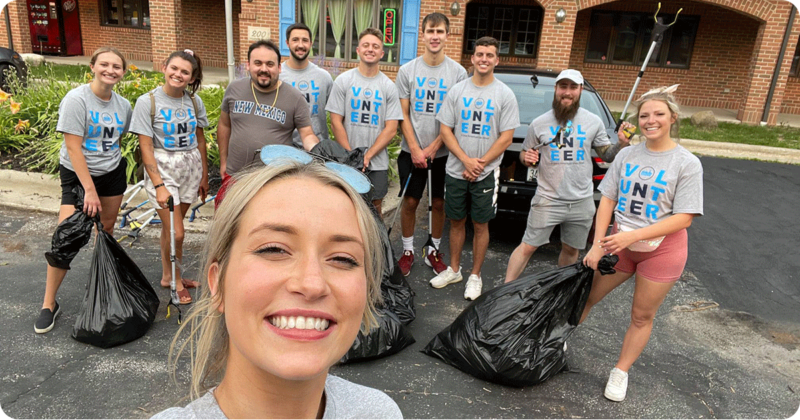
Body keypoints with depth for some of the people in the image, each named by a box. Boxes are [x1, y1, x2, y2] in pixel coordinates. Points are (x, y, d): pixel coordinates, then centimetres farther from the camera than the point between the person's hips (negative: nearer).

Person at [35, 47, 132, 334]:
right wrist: (89, 189, -21)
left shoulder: (123, 105, 2)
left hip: (113, 173, 5)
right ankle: (49, 304, 5)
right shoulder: (77, 99, -15)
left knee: (107, 229, 12)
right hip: (77, 174, -5)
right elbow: (73, 147, -18)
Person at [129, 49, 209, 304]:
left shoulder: (194, 101, 3)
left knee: (171, 225, 14)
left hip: (190, 169, 4)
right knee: (175, 232, -5)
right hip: (163, 170, -4)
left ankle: (167, 276, 32)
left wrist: (204, 175, 12)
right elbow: (146, 148, -11)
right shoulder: (148, 102, -10)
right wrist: (159, 185, -16)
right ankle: (176, 281, 18)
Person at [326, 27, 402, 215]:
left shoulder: (389, 86, 4)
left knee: (374, 206, 9)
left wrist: (367, 156, -10)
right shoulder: (343, 80, 2)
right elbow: (335, 122, -2)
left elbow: (391, 129, -1)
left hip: (377, 162, 1)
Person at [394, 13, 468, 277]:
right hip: (411, 151, 0)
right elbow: (403, 115, 0)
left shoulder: (458, 72, -1)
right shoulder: (408, 71, 1)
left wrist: (432, 148, -10)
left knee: (439, 203, 8)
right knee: (410, 202, 6)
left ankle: (433, 251, 24)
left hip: (442, 152, 0)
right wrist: (415, 150, -9)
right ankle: (408, 250, 22)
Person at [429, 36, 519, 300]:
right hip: (455, 170, 2)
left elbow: (506, 138, -5)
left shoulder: (505, 95, -2)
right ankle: (454, 270, 29)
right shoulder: (457, 91, 3)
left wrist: (479, 164, -11)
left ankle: (475, 276, 21)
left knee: (481, 225, 7)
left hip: (486, 173, -2)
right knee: (456, 221, 12)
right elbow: (446, 131, 1)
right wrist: (466, 160, -12)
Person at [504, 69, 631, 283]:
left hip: (582, 202, 2)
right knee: (527, 247, -2)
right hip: (548, 199, -2)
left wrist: (622, 144, -10)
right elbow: (525, 154, 11)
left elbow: (607, 155, 10)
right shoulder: (539, 124, 1)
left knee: (571, 250, 15)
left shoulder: (593, 122, 4)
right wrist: (526, 158, -12)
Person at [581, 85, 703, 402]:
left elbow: (684, 218, -16)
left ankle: (620, 372, 26)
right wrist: (597, 245, -9)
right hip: (620, 243, 3)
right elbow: (607, 201, 0)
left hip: (662, 250, -3)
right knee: (586, 296, 8)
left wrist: (633, 235, -26)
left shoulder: (687, 163, -12)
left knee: (642, 316, 10)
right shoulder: (626, 155, -1)